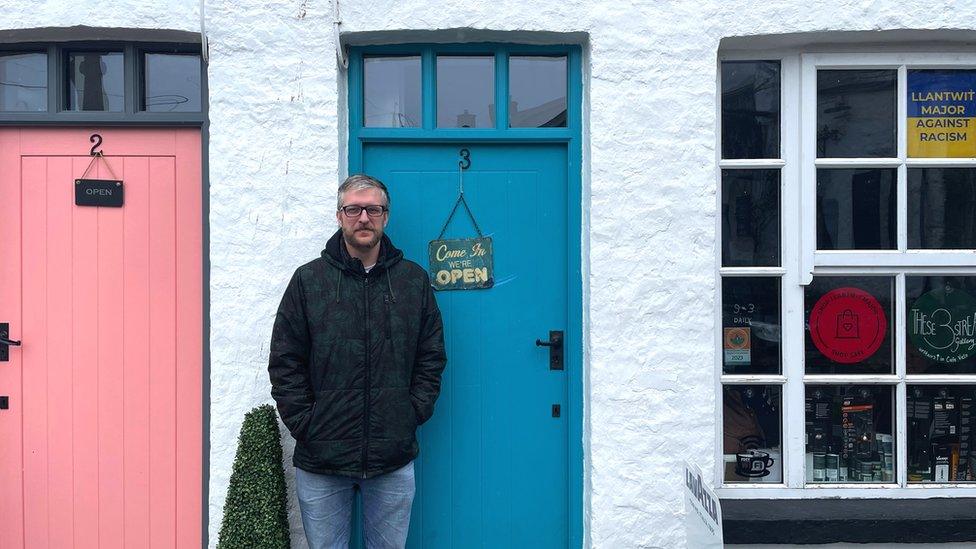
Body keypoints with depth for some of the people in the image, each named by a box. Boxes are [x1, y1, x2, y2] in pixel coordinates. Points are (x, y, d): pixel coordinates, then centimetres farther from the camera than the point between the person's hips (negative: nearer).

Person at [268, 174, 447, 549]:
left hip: (394, 460, 1)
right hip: (320, 461, -1)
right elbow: (285, 363, 1)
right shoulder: (309, 280, 1)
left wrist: (413, 415, -1)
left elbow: (431, 357, 8)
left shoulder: (414, 280, 6)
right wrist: (304, 424, -6)